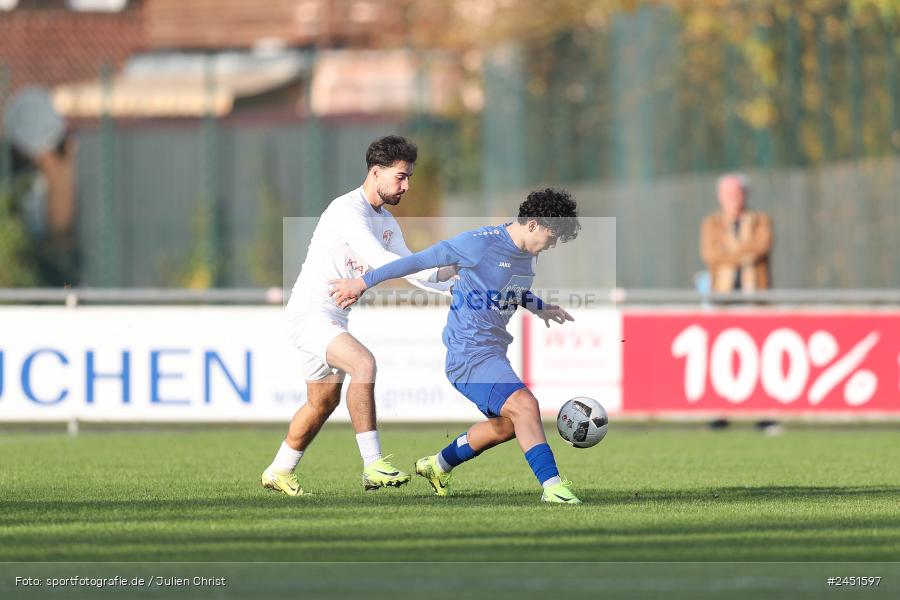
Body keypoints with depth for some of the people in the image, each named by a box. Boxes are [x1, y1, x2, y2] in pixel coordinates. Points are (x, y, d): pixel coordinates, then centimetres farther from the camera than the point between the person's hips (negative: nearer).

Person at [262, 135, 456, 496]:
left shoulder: (385, 221, 11)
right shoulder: (347, 211, -19)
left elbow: (411, 269, 15)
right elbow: (381, 262, -29)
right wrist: (442, 271, -28)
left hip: (333, 318, 10)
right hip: (309, 313, -10)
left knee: (323, 402, 19)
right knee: (363, 362, -30)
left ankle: (279, 473, 36)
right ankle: (373, 467, -31)